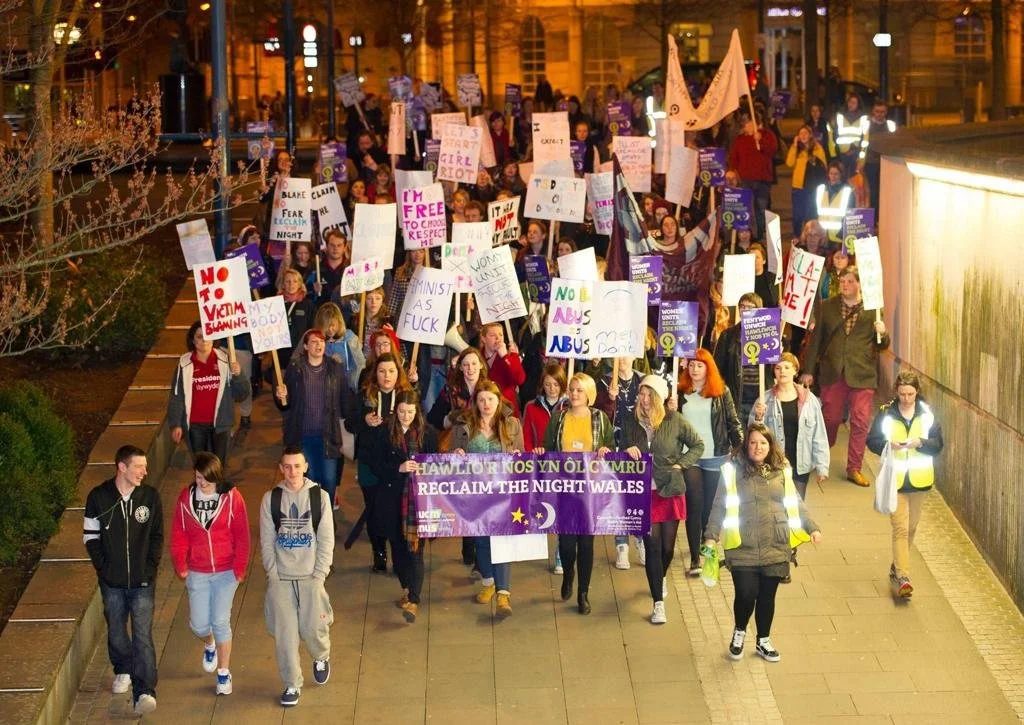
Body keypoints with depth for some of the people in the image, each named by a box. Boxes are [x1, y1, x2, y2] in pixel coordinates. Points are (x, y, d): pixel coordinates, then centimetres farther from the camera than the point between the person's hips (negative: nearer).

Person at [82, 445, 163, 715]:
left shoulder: (150, 496, -3)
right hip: (111, 581, 1)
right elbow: (90, 536, 1)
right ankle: (123, 670, 41)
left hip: (142, 581, -1)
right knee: (116, 631, 16)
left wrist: (150, 568, -5)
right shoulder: (98, 497, -5)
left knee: (143, 635, -9)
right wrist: (103, 567, -6)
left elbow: (157, 537, 4)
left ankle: (144, 692, -13)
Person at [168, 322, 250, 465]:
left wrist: (238, 375, -18)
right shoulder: (184, 364, -5)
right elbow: (176, 397, -1)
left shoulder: (224, 361, -3)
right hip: (195, 425, 0)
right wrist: (175, 424, -4)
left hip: (220, 424, 0)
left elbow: (243, 394, -1)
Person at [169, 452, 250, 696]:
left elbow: (241, 536, -5)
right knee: (198, 624, 4)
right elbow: (178, 534, 2)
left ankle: (224, 672, 15)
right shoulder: (186, 497, -3)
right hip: (197, 573, 2)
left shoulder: (231, 498, -9)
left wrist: (240, 568, -7)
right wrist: (180, 564, -7)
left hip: (226, 572, -2)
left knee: (221, 622, -2)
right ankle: (210, 646, 41)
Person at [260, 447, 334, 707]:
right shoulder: (271, 499, 0)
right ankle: (292, 685, 13)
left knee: (313, 629, -1)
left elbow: (326, 540, -1)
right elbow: (266, 541, 3)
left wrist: (319, 575, -6)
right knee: (284, 634, -1)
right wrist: (273, 574, -3)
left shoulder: (319, 497, -2)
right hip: (280, 578, 1)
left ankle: (321, 658, 33)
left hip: (310, 577, -1)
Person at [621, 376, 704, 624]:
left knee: (668, 545, 11)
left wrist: (680, 464, -6)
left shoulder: (674, 420, -6)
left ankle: (661, 578, 45)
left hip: (670, 491, 0)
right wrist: (626, 452, -9)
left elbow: (698, 445, 3)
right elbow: (621, 453, 13)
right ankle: (658, 604, 3)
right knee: (652, 547, -3)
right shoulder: (631, 422, 0)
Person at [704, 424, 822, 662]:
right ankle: (739, 633, 22)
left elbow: (795, 504, 15)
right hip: (743, 548, -3)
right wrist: (711, 535, -8)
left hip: (775, 548, 3)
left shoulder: (781, 472, 8)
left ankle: (763, 642, 28)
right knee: (746, 594, -7)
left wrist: (812, 528, 8)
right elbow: (720, 506, -1)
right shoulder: (734, 471, -2)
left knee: (767, 596, 9)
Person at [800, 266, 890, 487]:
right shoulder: (826, 307, 7)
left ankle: (854, 469, 6)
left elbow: (882, 346, 9)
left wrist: (882, 333, -14)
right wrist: (808, 370, 6)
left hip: (862, 375, -1)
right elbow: (815, 339, 9)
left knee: (860, 423, -3)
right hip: (832, 373, 1)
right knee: (830, 419, 9)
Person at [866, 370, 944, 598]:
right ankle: (902, 577, -15)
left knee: (911, 528, 15)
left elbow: (938, 444, -1)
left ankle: (897, 567, 33)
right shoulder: (886, 413, -4)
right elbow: (872, 441, -1)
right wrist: (888, 445, -21)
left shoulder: (927, 414, 0)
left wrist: (920, 442, -21)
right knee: (900, 528, -10)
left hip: (919, 479, 3)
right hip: (894, 479, -3)